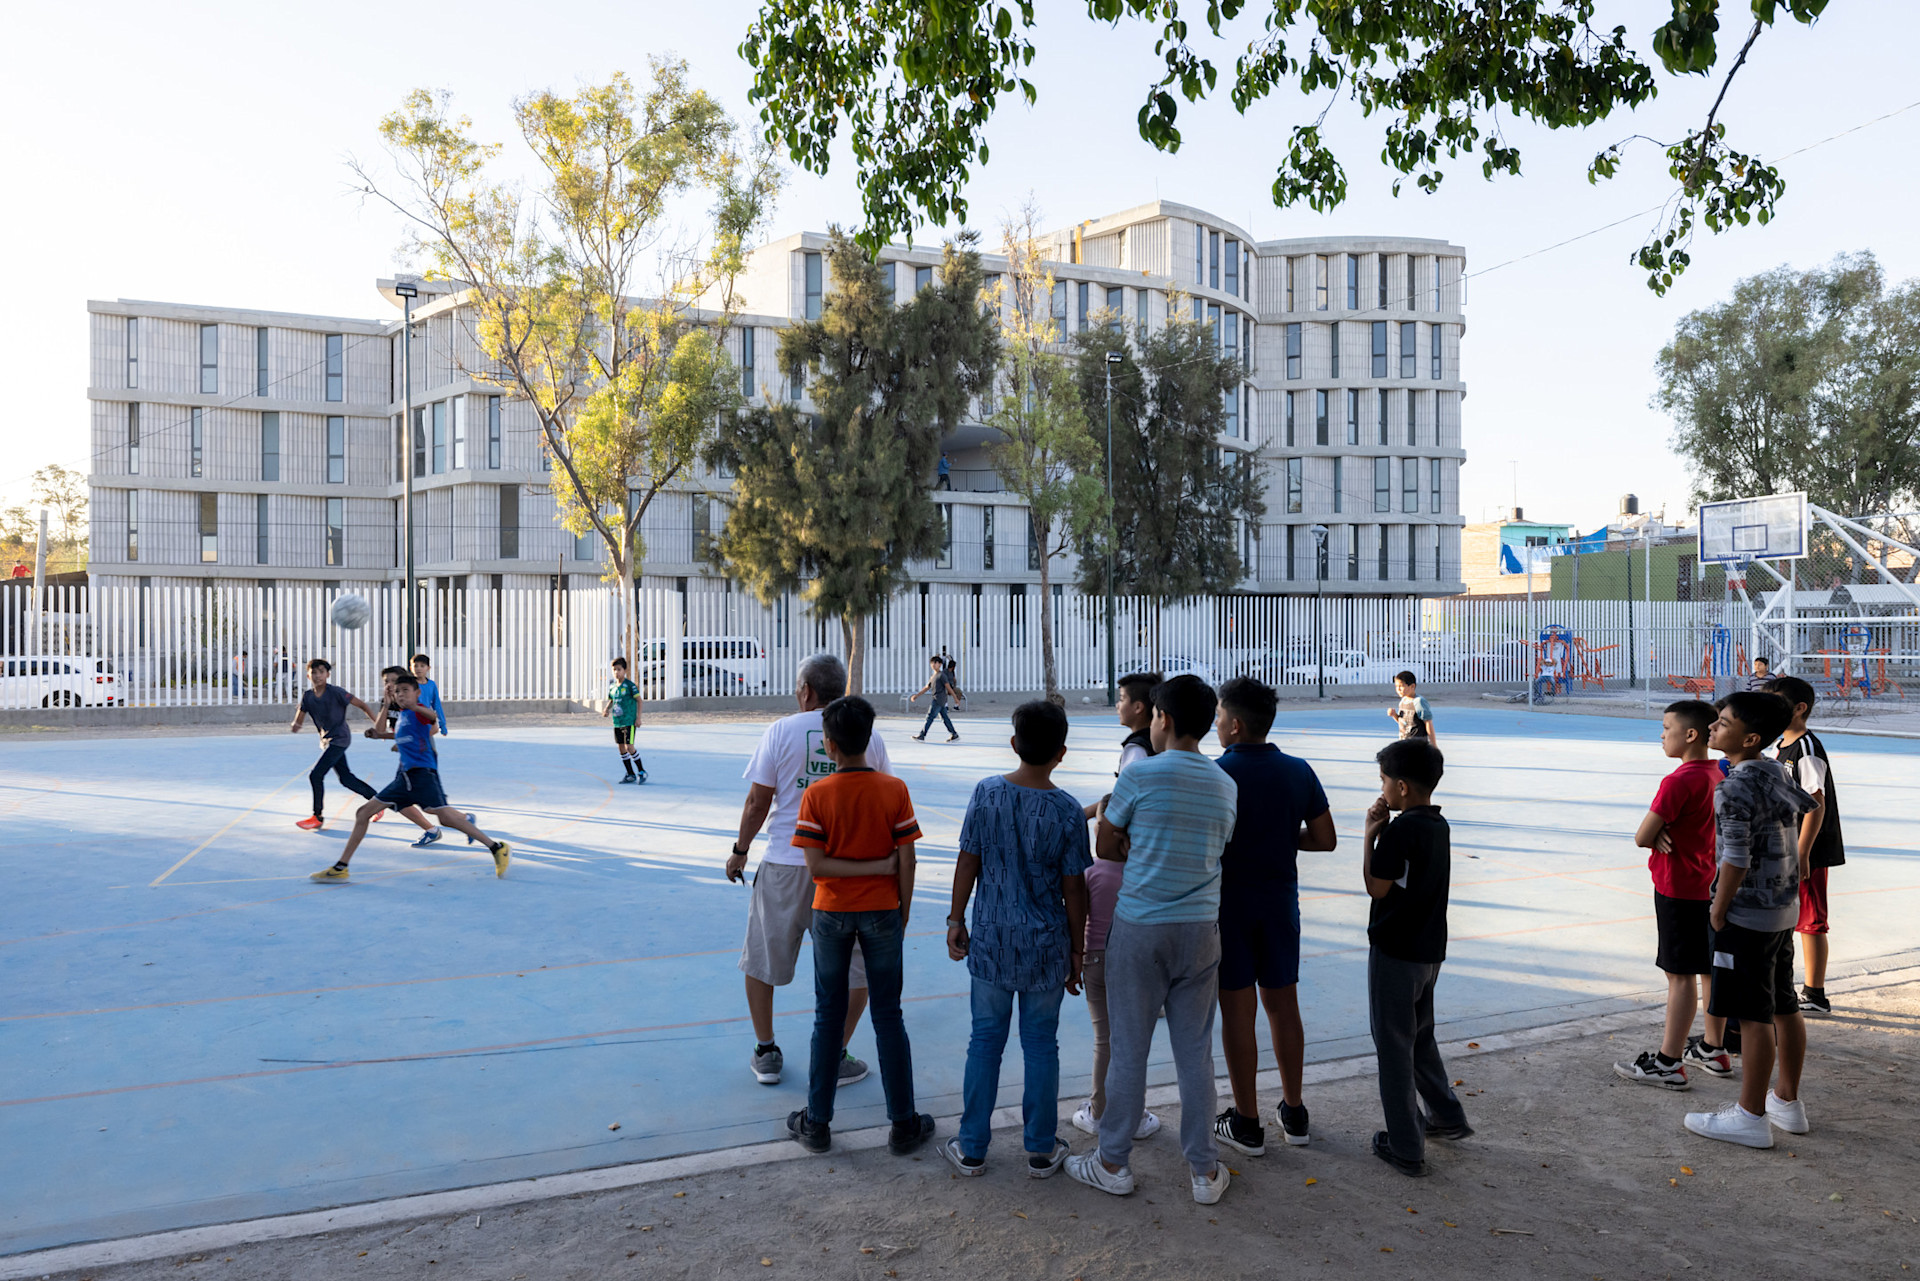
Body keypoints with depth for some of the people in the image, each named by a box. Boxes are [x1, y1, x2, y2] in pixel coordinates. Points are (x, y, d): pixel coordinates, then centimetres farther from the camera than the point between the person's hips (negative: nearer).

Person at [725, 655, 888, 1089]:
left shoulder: (781, 731, -4)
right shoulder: (868, 737, 1)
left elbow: (758, 801, -3)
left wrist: (740, 850, 10)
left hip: (784, 864, 0)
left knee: (761, 960, 18)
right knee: (856, 969, 15)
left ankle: (765, 1054, 25)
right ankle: (835, 1058, 15)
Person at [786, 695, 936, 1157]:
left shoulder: (816, 795, -12)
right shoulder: (894, 790, -10)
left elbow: (815, 866, -16)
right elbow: (906, 862, -8)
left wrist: (875, 866, -11)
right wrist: (903, 914, 4)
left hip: (831, 913, 0)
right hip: (882, 912, 0)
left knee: (828, 1017, 12)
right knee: (888, 1016, 10)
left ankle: (817, 1123, 21)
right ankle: (903, 1126, 16)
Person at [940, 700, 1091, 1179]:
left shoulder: (986, 793, -8)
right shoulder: (1067, 810, -11)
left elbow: (968, 862, -2)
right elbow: (1074, 889, -6)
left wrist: (956, 919, 10)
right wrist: (1077, 950, 5)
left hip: (991, 941, 1)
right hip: (1046, 945, -1)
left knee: (986, 1040, 12)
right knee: (1041, 1044, 11)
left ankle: (972, 1148, 20)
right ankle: (1041, 1151, 22)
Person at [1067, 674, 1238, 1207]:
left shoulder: (1140, 774, -11)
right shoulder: (1225, 785, 4)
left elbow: (1105, 848, -2)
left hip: (1139, 928, -4)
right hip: (1200, 928, 4)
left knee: (1128, 1048, 7)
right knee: (1195, 1052, 11)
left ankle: (1113, 1163, 18)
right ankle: (1205, 1171, 18)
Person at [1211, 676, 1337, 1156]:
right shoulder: (1299, 772, -1)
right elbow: (1325, 840, 3)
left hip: (1228, 903, -4)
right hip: (1280, 901, 4)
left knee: (1237, 1011, 4)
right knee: (1283, 1005, 15)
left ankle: (1247, 1124, 12)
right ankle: (1294, 1113, 25)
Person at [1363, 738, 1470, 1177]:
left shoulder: (1399, 830, -22)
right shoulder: (1438, 826, 5)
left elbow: (1377, 888, -16)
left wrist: (1369, 834, -11)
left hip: (1395, 952, -8)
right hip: (1430, 950, 8)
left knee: (1394, 1046, 3)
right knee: (1420, 1037, 25)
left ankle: (1405, 1148, 10)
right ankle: (1447, 1116, 35)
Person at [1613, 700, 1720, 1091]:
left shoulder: (1679, 781, -21)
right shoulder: (1715, 775, 8)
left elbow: (1641, 838, -20)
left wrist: (1655, 835, 1)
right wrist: (1661, 834, -6)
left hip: (1678, 888, -9)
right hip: (1709, 884, 9)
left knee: (1680, 974, -5)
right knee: (1710, 968, 16)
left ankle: (1668, 1063, 1)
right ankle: (1713, 1050, 28)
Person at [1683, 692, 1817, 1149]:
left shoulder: (1734, 789, -20)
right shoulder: (1776, 773, 7)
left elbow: (1736, 859, -22)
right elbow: (1808, 805, 25)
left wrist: (1719, 910, -11)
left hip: (1749, 913, -9)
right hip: (1785, 907, 9)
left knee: (1753, 1013, -3)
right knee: (1783, 1006, 16)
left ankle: (1751, 1117, 4)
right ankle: (1787, 1102, 27)